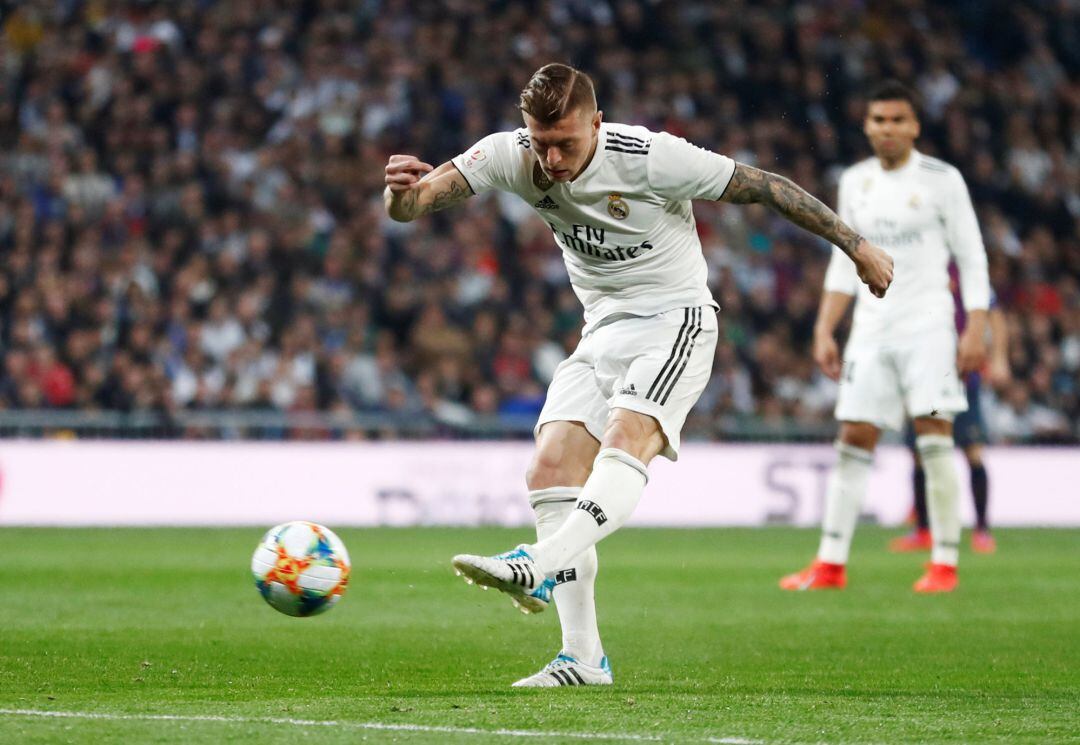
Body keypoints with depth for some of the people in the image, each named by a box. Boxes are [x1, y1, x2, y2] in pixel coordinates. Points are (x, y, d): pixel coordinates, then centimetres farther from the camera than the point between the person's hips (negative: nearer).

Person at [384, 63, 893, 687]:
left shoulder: (652, 157, -21)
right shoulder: (511, 156, -9)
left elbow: (764, 187, -11)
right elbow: (411, 205, -17)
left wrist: (857, 247, -5)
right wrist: (405, 189, -43)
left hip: (675, 320, -6)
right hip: (602, 331, 6)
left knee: (628, 437, -31)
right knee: (552, 468, -9)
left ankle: (537, 568, -51)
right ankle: (584, 659, -8)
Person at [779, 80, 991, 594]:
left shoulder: (941, 179, -2)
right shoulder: (854, 183, 11)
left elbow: (972, 258, -2)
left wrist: (976, 329, -10)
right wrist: (824, 330, 9)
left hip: (927, 325, -4)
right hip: (871, 328, 4)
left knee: (934, 435, -11)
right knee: (854, 439, 0)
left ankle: (945, 564, -6)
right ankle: (830, 564, 4)